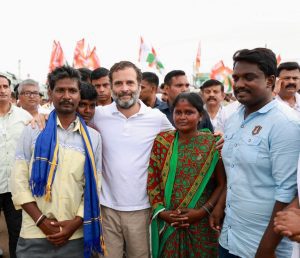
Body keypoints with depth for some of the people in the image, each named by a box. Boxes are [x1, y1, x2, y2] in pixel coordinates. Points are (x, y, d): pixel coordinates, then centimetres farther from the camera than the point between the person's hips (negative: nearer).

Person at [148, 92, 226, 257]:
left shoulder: (213, 143, -5)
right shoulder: (162, 141, 0)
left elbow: (222, 184, -4)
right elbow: (152, 181, 1)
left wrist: (202, 211, -13)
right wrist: (161, 211, -8)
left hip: (202, 222, -1)